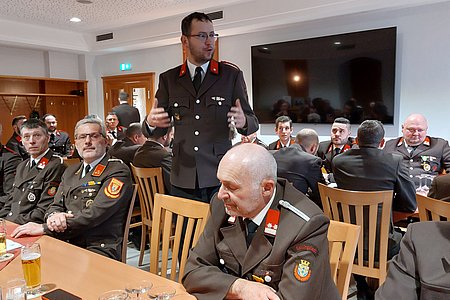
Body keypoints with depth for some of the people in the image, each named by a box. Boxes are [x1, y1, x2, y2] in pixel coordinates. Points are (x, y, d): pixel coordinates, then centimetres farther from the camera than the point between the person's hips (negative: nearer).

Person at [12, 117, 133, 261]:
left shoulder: (118, 171, -7)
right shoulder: (70, 171, 18)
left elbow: (95, 214, -17)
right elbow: (56, 205, 17)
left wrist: (44, 228, -17)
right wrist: (53, 216, -9)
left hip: (100, 249, -6)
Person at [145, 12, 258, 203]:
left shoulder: (232, 75, 2)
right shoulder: (168, 79, 6)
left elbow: (253, 123, 2)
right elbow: (158, 130, 7)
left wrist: (243, 121, -21)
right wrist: (151, 122, -16)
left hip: (221, 179, -1)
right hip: (182, 181, 2)